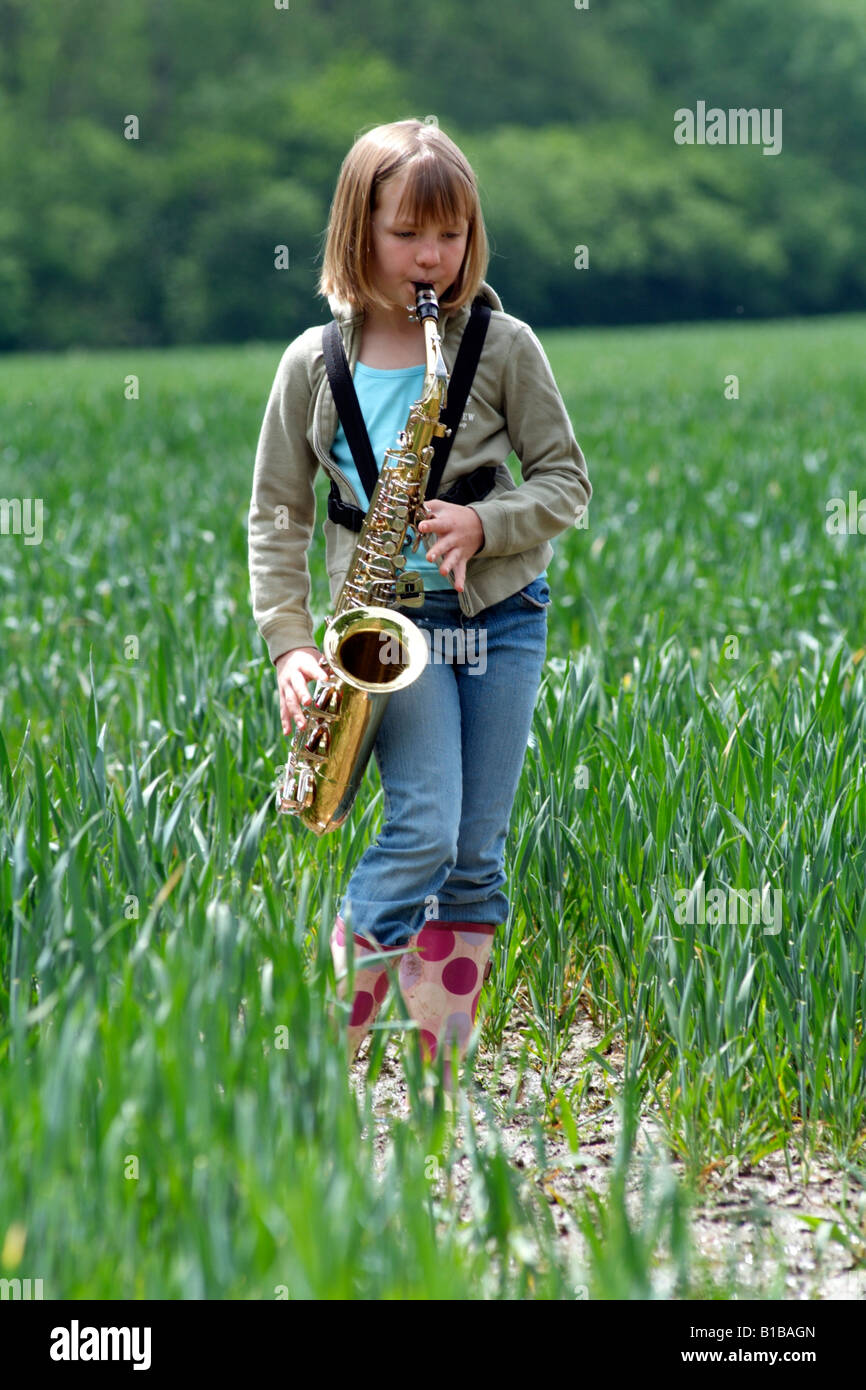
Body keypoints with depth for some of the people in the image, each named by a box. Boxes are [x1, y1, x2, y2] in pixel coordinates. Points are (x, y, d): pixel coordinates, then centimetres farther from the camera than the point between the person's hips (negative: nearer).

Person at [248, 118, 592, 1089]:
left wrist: (484, 525, -15)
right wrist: (288, 644, -6)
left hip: (500, 613, 2)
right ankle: (322, 1052, -2)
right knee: (423, 828, -16)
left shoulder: (503, 346, -1)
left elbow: (567, 482, 3)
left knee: (476, 852, 3)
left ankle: (440, 1070, 11)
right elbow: (276, 515, 3)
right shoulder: (313, 364, -1)